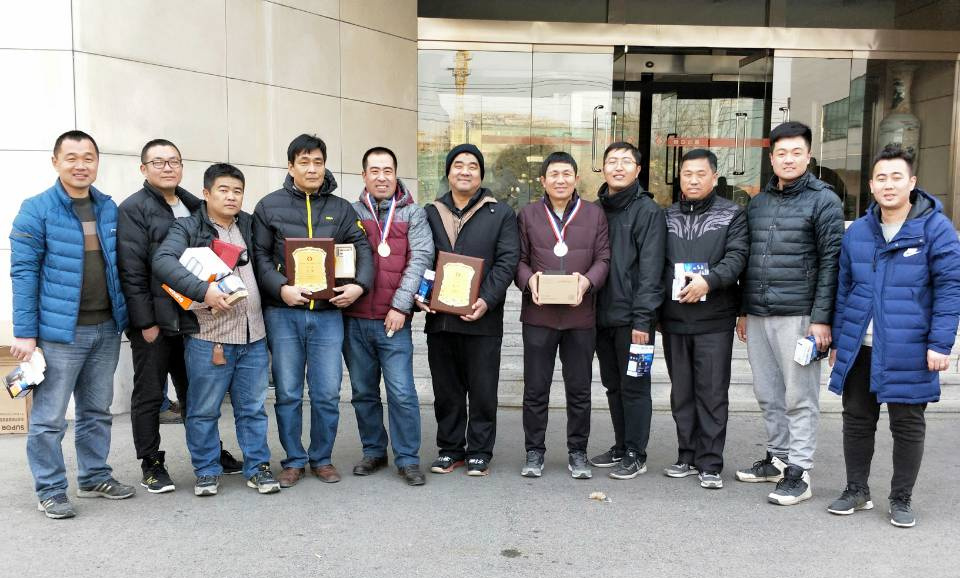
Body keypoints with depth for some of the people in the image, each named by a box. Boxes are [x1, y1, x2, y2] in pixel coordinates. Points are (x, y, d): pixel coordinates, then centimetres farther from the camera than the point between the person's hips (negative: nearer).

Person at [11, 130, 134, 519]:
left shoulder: (109, 209, 8)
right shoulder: (36, 210, -7)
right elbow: (23, 272, -9)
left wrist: (125, 315, 10)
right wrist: (24, 333, -13)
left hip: (106, 328, 5)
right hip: (59, 331, -5)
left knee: (97, 411, 15)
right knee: (49, 417, 2)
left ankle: (95, 477, 29)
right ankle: (50, 491, 15)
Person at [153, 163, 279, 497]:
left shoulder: (249, 226, 15)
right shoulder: (188, 228, -1)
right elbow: (163, 261, -17)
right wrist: (203, 290, -27)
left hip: (252, 336, 4)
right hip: (208, 337, -4)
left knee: (253, 407, 10)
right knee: (204, 410, 6)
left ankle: (257, 467, 21)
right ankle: (207, 472, 20)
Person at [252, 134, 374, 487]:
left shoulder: (341, 209, 11)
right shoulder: (270, 206, 5)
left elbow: (362, 248, 5)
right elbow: (259, 255, 0)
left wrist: (360, 285, -13)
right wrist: (281, 287, -17)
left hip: (328, 312, 1)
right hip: (283, 313, -1)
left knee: (328, 393, 4)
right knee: (287, 393, 6)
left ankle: (322, 458, 21)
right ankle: (294, 460, 20)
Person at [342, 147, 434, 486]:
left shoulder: (413, 213, 5)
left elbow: (419, 259, -3)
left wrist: (401, 306, -10)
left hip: (394, 319, -2)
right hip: (354, 318, 2)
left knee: (402, 392, -5)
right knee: (363, 392, 12)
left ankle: (407, 459, 8)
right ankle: (373, 451, 26)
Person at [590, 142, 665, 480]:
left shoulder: (648, 211, -6)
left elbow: (650, 269, -12)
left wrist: (642, 318, -18)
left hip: (632, 317, -6)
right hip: (602, 315, 6)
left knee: (634, 387, 2)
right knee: (613, 386, 15)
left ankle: (636, 455, 14)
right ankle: (621, 447, 27)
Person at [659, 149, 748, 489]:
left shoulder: (732, 215, 4)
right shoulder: (667, 216, 13)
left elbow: (737, 256, -8)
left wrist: (709, 281, -25)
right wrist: (654, 309, 7)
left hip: (715, 320, -3)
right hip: (674, 319, 4)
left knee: (712, 393, -1)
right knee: (681, 392, 10)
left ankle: (710, 464, 7)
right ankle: (688, 457, 21)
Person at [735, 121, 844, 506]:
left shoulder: (823, 200, -3)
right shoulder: (758, 203, 15)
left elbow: (831, 261, -8)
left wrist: (822, 318, -14)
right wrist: (744, 310, 17)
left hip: (797, 316, -6)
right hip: (758, 316, 6)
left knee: (799, 397, 0)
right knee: (768, 394, 13)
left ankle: (799, 472, 7)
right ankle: (778, 457, 27)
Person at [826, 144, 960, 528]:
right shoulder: (857, 232, 7)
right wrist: (837, 340, 12)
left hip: (908, 350, -4)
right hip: (859, 348, 4)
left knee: (907, 424, 8)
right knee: (856, 420, 12)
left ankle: (901, 499, 23)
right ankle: (857, 490, 27)